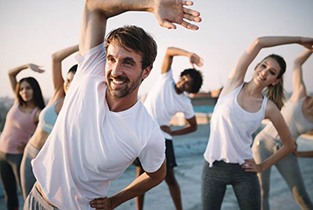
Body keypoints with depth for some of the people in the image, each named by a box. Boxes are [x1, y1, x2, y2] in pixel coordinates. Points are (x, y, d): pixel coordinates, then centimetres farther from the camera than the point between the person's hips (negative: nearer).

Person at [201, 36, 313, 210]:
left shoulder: (269, 107, -1)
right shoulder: (235, 84, -4)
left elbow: (290, 145, 9)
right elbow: (258, 43, -13)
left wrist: (263, 166, 4)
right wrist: (298, 39, -7)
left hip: (243, 170, 1)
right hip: (213, 167, -1)